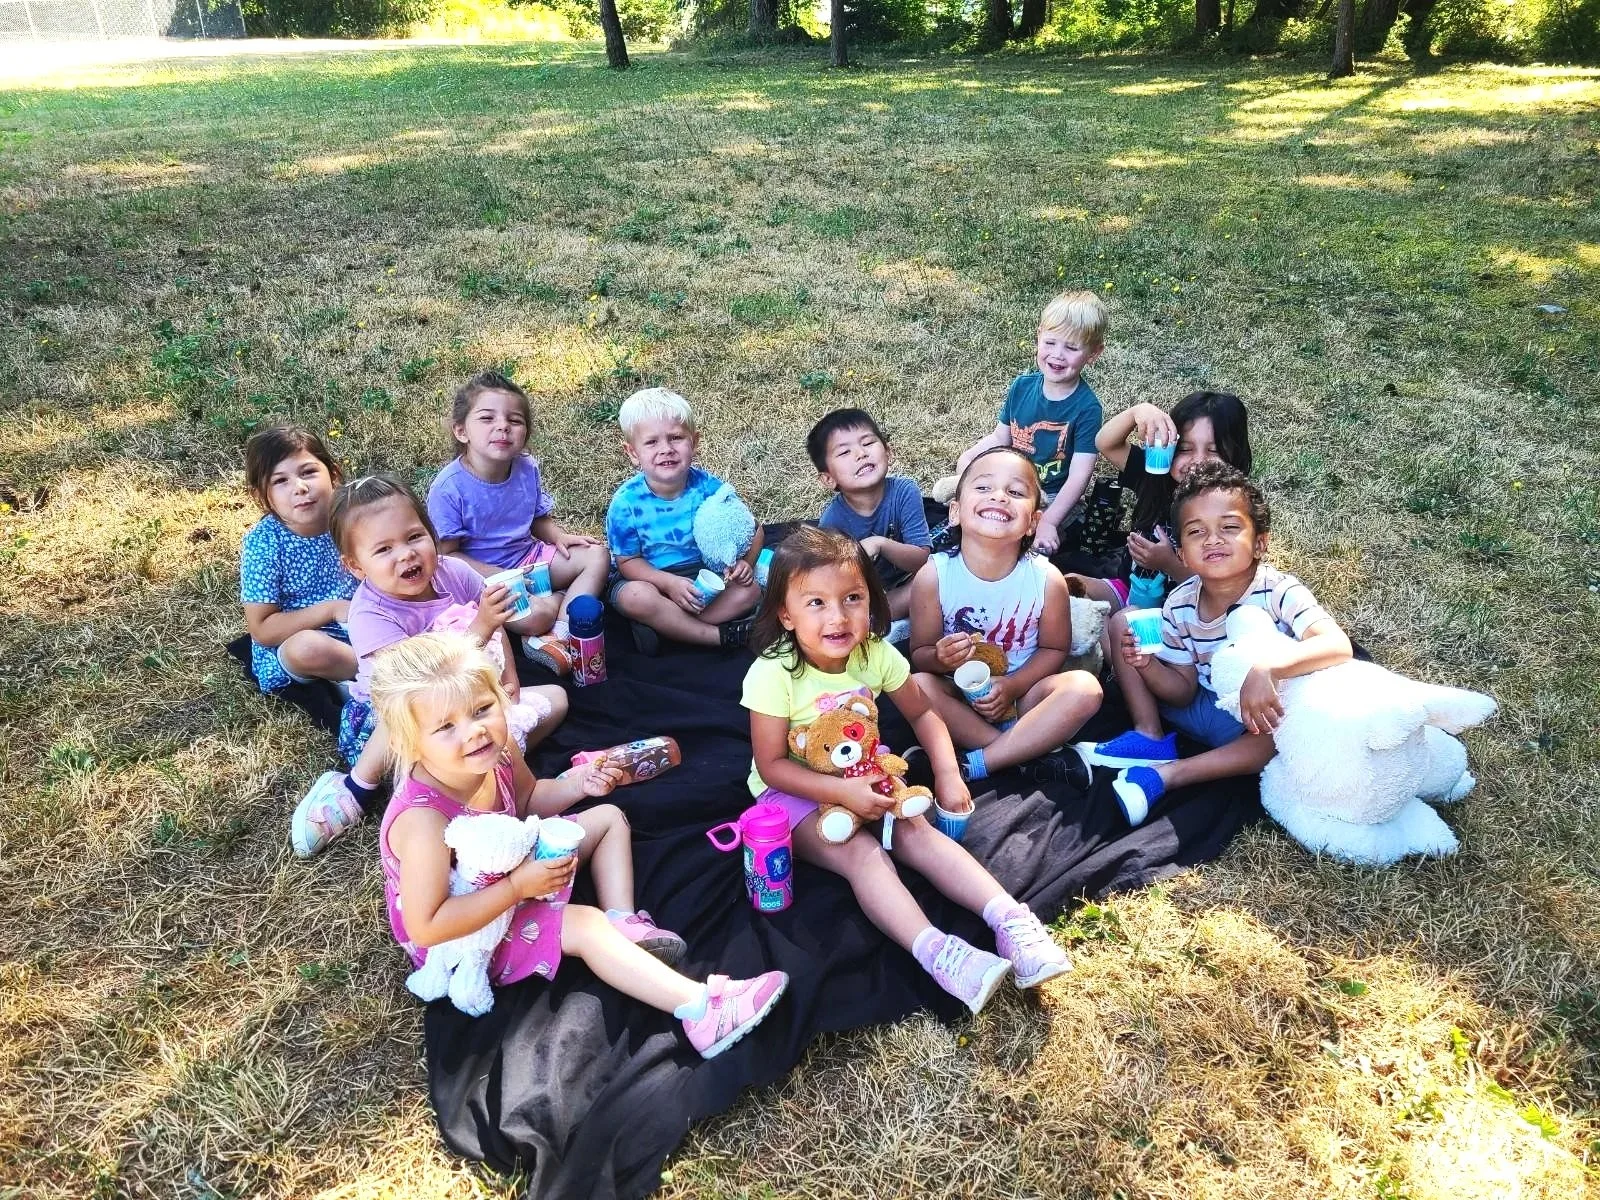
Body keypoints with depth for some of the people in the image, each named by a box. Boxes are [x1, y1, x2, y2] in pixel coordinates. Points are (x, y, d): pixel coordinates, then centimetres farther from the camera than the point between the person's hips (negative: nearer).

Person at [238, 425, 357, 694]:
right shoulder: (263, 542, -16)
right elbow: (261, 630, -15)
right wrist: (332, 609, -23)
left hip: (358, 626, 4)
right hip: (288, 643, -4)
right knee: (308, 646, -37)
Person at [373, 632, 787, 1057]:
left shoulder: (496, 751, -18)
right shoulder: (423, 819, -39)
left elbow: (527, 801, 6)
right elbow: (425, 927, -35)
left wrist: (576, 784, -14)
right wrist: (518, 885, -35)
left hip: (513, 865, 8)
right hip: (464, 937, -8)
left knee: (609, 817, 10)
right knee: (584, 926, -26)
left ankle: (625, 924, 3)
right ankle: (702, 1011, -29)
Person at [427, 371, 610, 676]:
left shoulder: (527, 469, -6)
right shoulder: (448, 488, -22)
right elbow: (448, 554, -16)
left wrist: (560, 536, -11)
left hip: (528, 555, 7)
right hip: (482, 574, -7)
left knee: (597, 556, -7)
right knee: (535, 615, -33)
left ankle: (558, 635, -20)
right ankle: (562, 598, 3)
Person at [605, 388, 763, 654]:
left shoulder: (709, 487, -14)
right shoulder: (627, 502, -19)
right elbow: (628, 561, -13)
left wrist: (744, 562, -22)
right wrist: (670, 583, -28)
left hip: (704, 575, 3)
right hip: (649, 577, -2)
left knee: (749, 589, -19)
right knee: (635, 598, -35)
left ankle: (666, 625, -22)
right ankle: (723, 635, -25)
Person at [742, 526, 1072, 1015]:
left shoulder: (877, 654, -12)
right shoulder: (773, 675, -25)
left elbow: (922, 714, 4)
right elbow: (771, 765, -19)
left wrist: (947, 774, -12)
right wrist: (844, 791, -30)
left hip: (865, 778, 4)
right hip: (796, 791, -4)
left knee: (919, 833, -21)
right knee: (863, 854, -29)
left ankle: (1010, 919, -27)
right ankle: (935, 951, -40)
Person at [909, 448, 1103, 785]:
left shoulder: (1047, 579, -14)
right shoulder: (933, 576, -16)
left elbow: (1055, 649, -1)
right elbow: (919, 652, -7)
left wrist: (1013, 685, -17)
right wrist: (941, 657, -31)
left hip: (1022, 692, 1)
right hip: (960, 698, -1)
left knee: (1084, 687, -25)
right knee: (917, 685, -30)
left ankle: (975, 765, -21)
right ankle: (1029, 755, -21)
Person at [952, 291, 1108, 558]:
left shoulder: (1086, 407, -17)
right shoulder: (1021, 387, -3)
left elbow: (1079, 475, -20)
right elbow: (999, 439, 7)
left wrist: (1048, 522, -29)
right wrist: (967, 459, -13)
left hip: (1053, 499, -5)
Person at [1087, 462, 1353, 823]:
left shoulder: (1279, 592, -26)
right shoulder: (1179, 606, -13)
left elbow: (1338, 645, -43)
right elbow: (1183, 691, -4)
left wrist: (1265, 670, -58)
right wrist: (1146, 664, -26)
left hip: (1262, 718, -3)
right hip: (1203, 707, 4)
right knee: (1123, 621, -3)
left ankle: (1166, 773, -30)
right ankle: (1150, 737, -2)